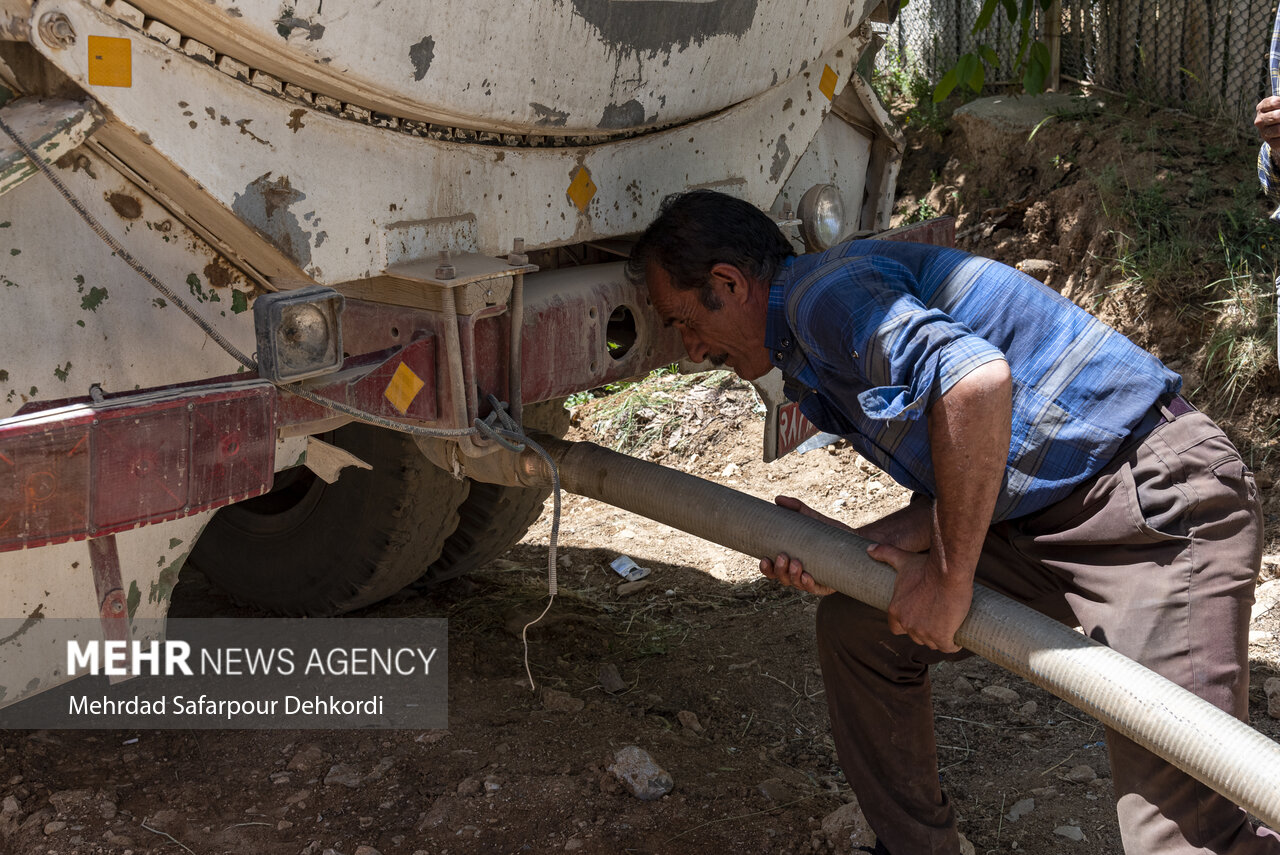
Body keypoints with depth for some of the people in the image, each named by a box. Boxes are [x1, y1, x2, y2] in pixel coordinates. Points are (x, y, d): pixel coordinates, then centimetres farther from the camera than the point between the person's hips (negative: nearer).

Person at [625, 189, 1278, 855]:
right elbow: (958, 494, 11)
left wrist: (947, 579, -22)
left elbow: (978, 379, -33)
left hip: (1158, 501, -10)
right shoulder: (812, 359, 15)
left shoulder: (826, 288, -15)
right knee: (856, 622, 12)